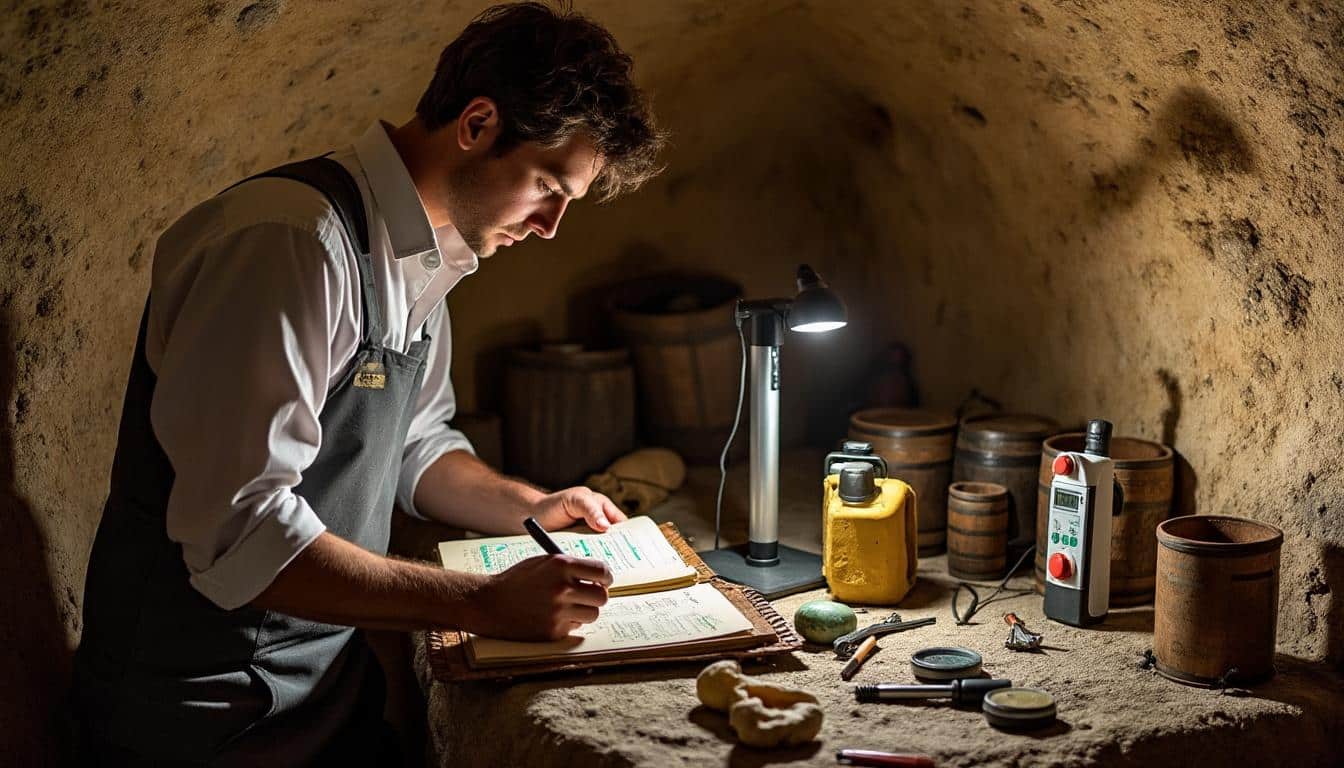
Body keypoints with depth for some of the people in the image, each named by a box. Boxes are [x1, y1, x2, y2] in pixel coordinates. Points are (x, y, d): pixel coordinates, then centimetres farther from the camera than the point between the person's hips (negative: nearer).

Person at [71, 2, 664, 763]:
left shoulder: (419, 257, 5)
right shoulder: (292, 239, -25)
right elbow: (240, 536, -30)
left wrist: (526, 508, -1)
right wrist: (488, 603, -27)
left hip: (335, 673, 8)